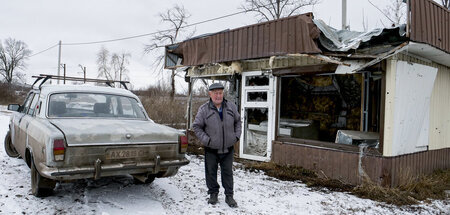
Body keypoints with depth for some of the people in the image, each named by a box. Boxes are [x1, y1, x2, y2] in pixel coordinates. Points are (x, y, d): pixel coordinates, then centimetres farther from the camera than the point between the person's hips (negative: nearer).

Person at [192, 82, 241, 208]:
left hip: (228, 148, 2)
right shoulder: (204, 109, -7)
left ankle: (229, 196, 21)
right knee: (211, 172, 9)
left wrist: (236, 135, 4)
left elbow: (238, 121, 15)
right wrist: (206, 140, -11)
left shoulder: (231, 107, 2)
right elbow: (196, 126, -3)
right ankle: (213, 194, 27)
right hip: (211, 150, -2)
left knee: (228, 172, 9)